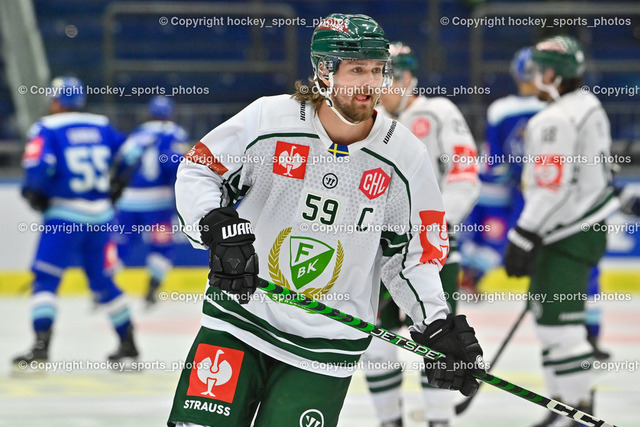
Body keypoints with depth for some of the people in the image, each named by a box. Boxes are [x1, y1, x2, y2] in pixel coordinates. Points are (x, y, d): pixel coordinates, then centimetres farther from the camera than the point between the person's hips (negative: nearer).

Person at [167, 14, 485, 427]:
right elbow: (197, 172, -1)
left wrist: (438, 325, -8)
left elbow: (413, 254, 4)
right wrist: (220, 229, -19)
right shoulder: (270, 119, -10)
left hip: (325, 346, 0)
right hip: (240, 316, 0)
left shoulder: (405, 156, -4)